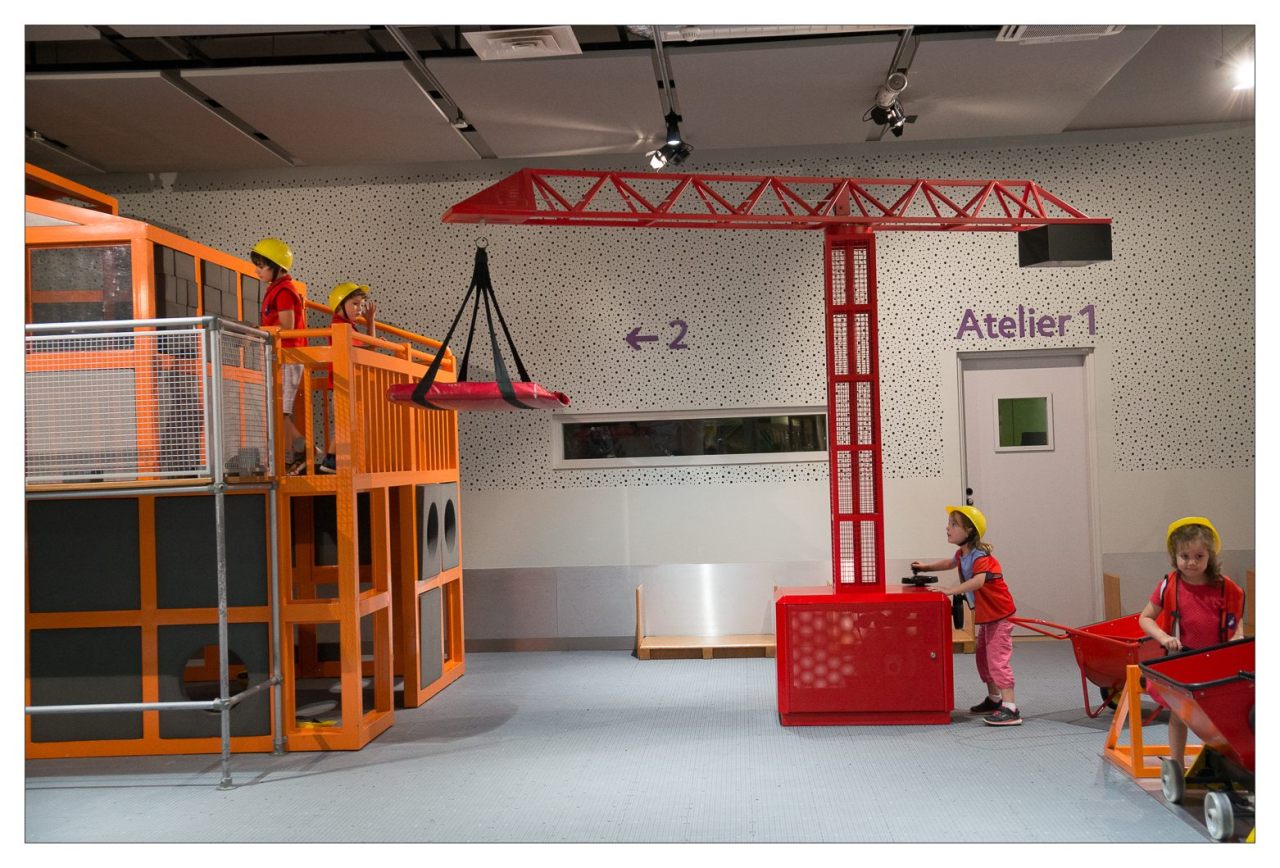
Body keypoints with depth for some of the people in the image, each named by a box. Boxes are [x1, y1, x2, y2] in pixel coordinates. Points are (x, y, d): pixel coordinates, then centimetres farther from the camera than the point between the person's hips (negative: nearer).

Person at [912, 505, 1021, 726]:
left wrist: (951, 590, -46)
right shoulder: (962, 554, 6)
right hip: (986, 615, 10)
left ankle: (1010, 709, -19)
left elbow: (978, 581, -42)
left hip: (999, 614, -10)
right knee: (982, 656, 20)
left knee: (997, 658, -16)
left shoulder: (980, 556, -24)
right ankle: (994, 699, 34)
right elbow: (950, 563, 30)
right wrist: (927, 567, 22)